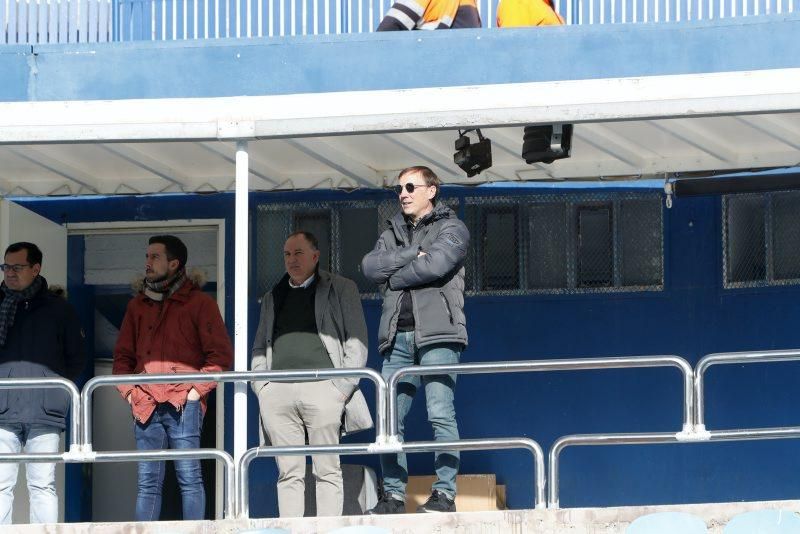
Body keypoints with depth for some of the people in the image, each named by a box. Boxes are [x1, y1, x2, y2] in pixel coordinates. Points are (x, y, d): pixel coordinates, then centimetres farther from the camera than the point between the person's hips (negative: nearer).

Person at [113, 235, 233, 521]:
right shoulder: (138, 304, 18)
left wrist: (196, 390, -9)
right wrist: (129, 391, 7)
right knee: (147, 483, 3)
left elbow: (220, 354, -2)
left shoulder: (199, 302, 3)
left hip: (183, 403, -5)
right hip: (146, 405, 5)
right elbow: (122, 355, 21)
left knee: (189, 478, -5)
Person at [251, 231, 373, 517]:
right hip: (277, 393, 3)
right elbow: (259, 347, 25)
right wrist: (260, 384, 7)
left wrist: (343, 386, -6)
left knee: (327, 471, -5)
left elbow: (356, 342, 6)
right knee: (289, 473, 0)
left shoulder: (340, 289, 12)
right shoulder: (273, 297, 24)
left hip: (322, 386, -3)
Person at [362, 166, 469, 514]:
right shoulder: (392, 234, 23)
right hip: (398, 338, 5)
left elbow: (435, 265, -13)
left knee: (441, 415, -10)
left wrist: (394, 278, 0)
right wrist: (412, 256, -7)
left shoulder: (451, 229, 6)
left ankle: (445, 493, -9)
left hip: (436, 334, -5)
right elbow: (370, 266, 4)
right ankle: (393, 495, 4)